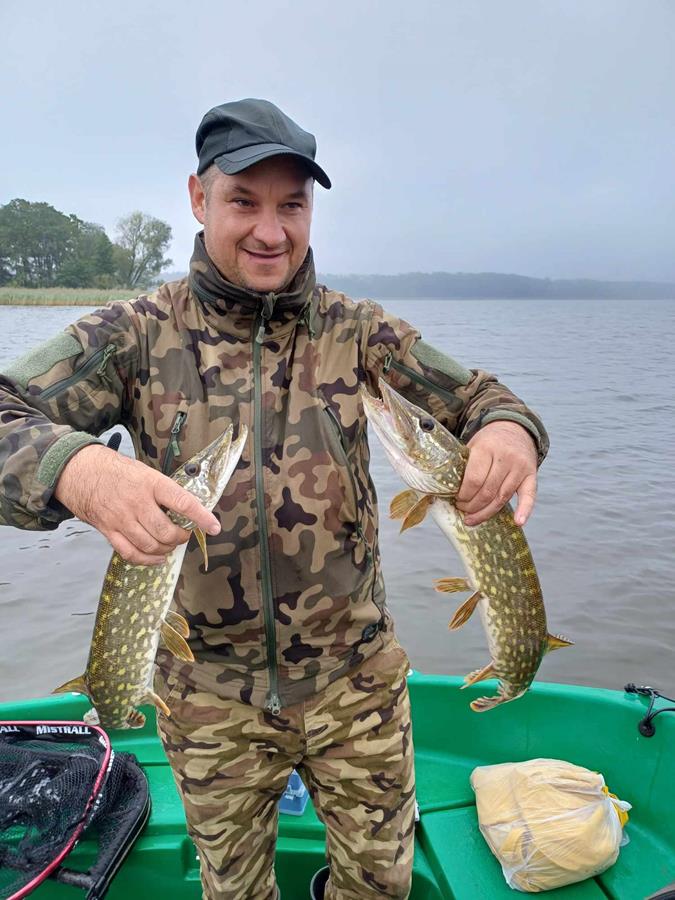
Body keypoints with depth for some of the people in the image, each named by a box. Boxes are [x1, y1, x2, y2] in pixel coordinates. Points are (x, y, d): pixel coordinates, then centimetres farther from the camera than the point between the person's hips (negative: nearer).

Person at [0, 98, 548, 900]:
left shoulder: (357, 330, -5)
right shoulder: (136, 334, -9)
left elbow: (469, 393, -4)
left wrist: (509, 430, -29)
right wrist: (74, 469, -41)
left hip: (356, 680, 1)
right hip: (209, 698, 0)